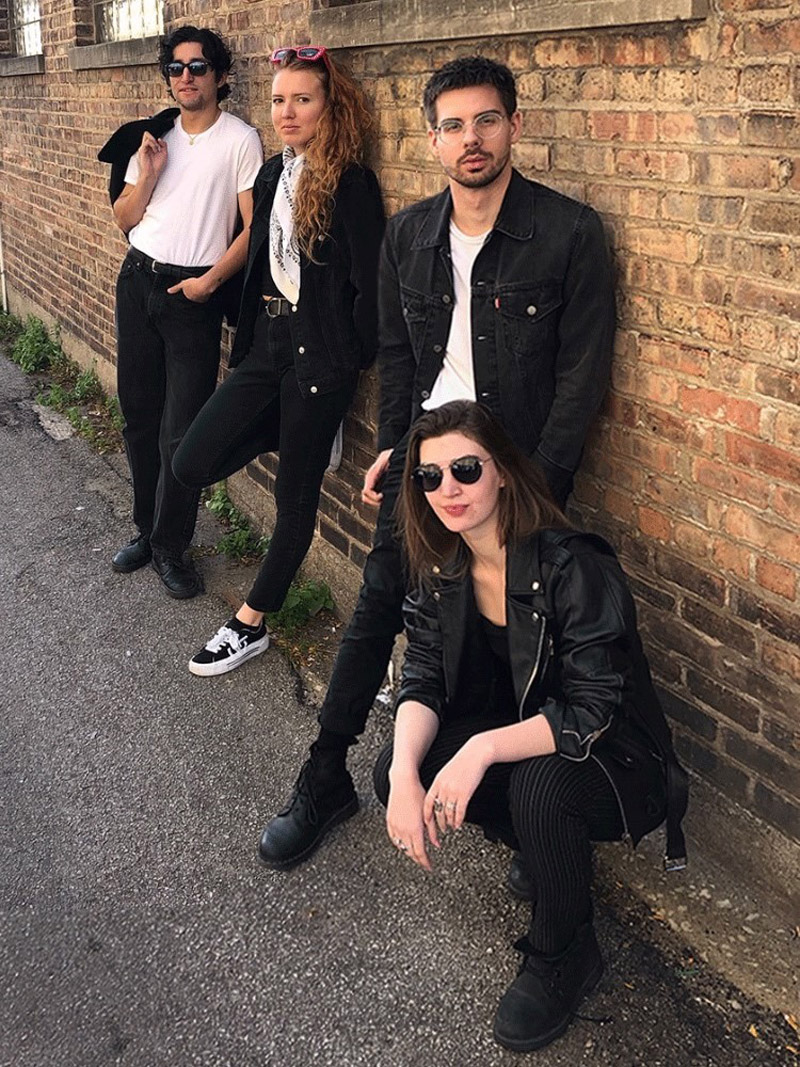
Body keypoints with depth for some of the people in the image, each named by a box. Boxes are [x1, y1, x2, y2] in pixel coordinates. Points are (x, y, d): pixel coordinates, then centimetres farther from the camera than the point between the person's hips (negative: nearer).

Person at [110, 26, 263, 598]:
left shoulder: (241, 140, -5)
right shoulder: (157, 135, 11)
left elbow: (254, 226, -9)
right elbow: (125, 219, 11)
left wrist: (211, 279, -15)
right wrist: (147, 174, -4)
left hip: (194, 293, -5)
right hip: (138, 280, 6)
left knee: (181, 434, -5)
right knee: (139, 417, 12)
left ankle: (171, 547, 11)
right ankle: (147, 529, 28)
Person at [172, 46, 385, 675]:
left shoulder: (351, 182, -12)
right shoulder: (273, 174, 12)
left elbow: (369, 285, -13)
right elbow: (259, 262, 15)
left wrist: (353, 361, -7)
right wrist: (247, 334, 13)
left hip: (319, 356, -7)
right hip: (265, 344, 8)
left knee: (296, 497, 3)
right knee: (192, 466, 1)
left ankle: (251, 625, 17)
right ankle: (283, 432, 26)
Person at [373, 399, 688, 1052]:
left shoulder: (572, 566, -28)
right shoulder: (443, 568, -7)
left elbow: (589, 712, -30)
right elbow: (423, 681, -10)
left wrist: (483, 748, -42)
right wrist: (406, 771, -28)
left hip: (612, 756, -6)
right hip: (517, 732, 6)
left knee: (539, 784, -37)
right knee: (394, 772, -14)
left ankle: (564, 961, -6)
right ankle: (539, 849, 13)